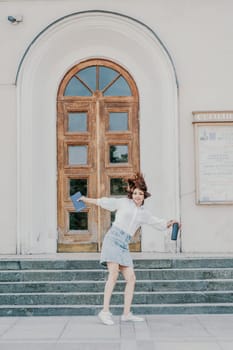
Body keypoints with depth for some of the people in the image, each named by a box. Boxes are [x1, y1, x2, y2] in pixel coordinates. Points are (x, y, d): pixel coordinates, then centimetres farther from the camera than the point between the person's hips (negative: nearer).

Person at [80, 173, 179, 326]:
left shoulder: (145, 213, 16)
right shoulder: (123, 202, 5)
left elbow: (160, 224, 22)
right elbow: (103, 201, 11)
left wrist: (170, 223, 3)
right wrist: (85, 199, 13)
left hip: (124, 246, 6)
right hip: (112, 239, -5)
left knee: (131, 278, -1)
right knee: (114, 273, -20)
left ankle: (127, 313, 7)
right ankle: (105, 311, -20)